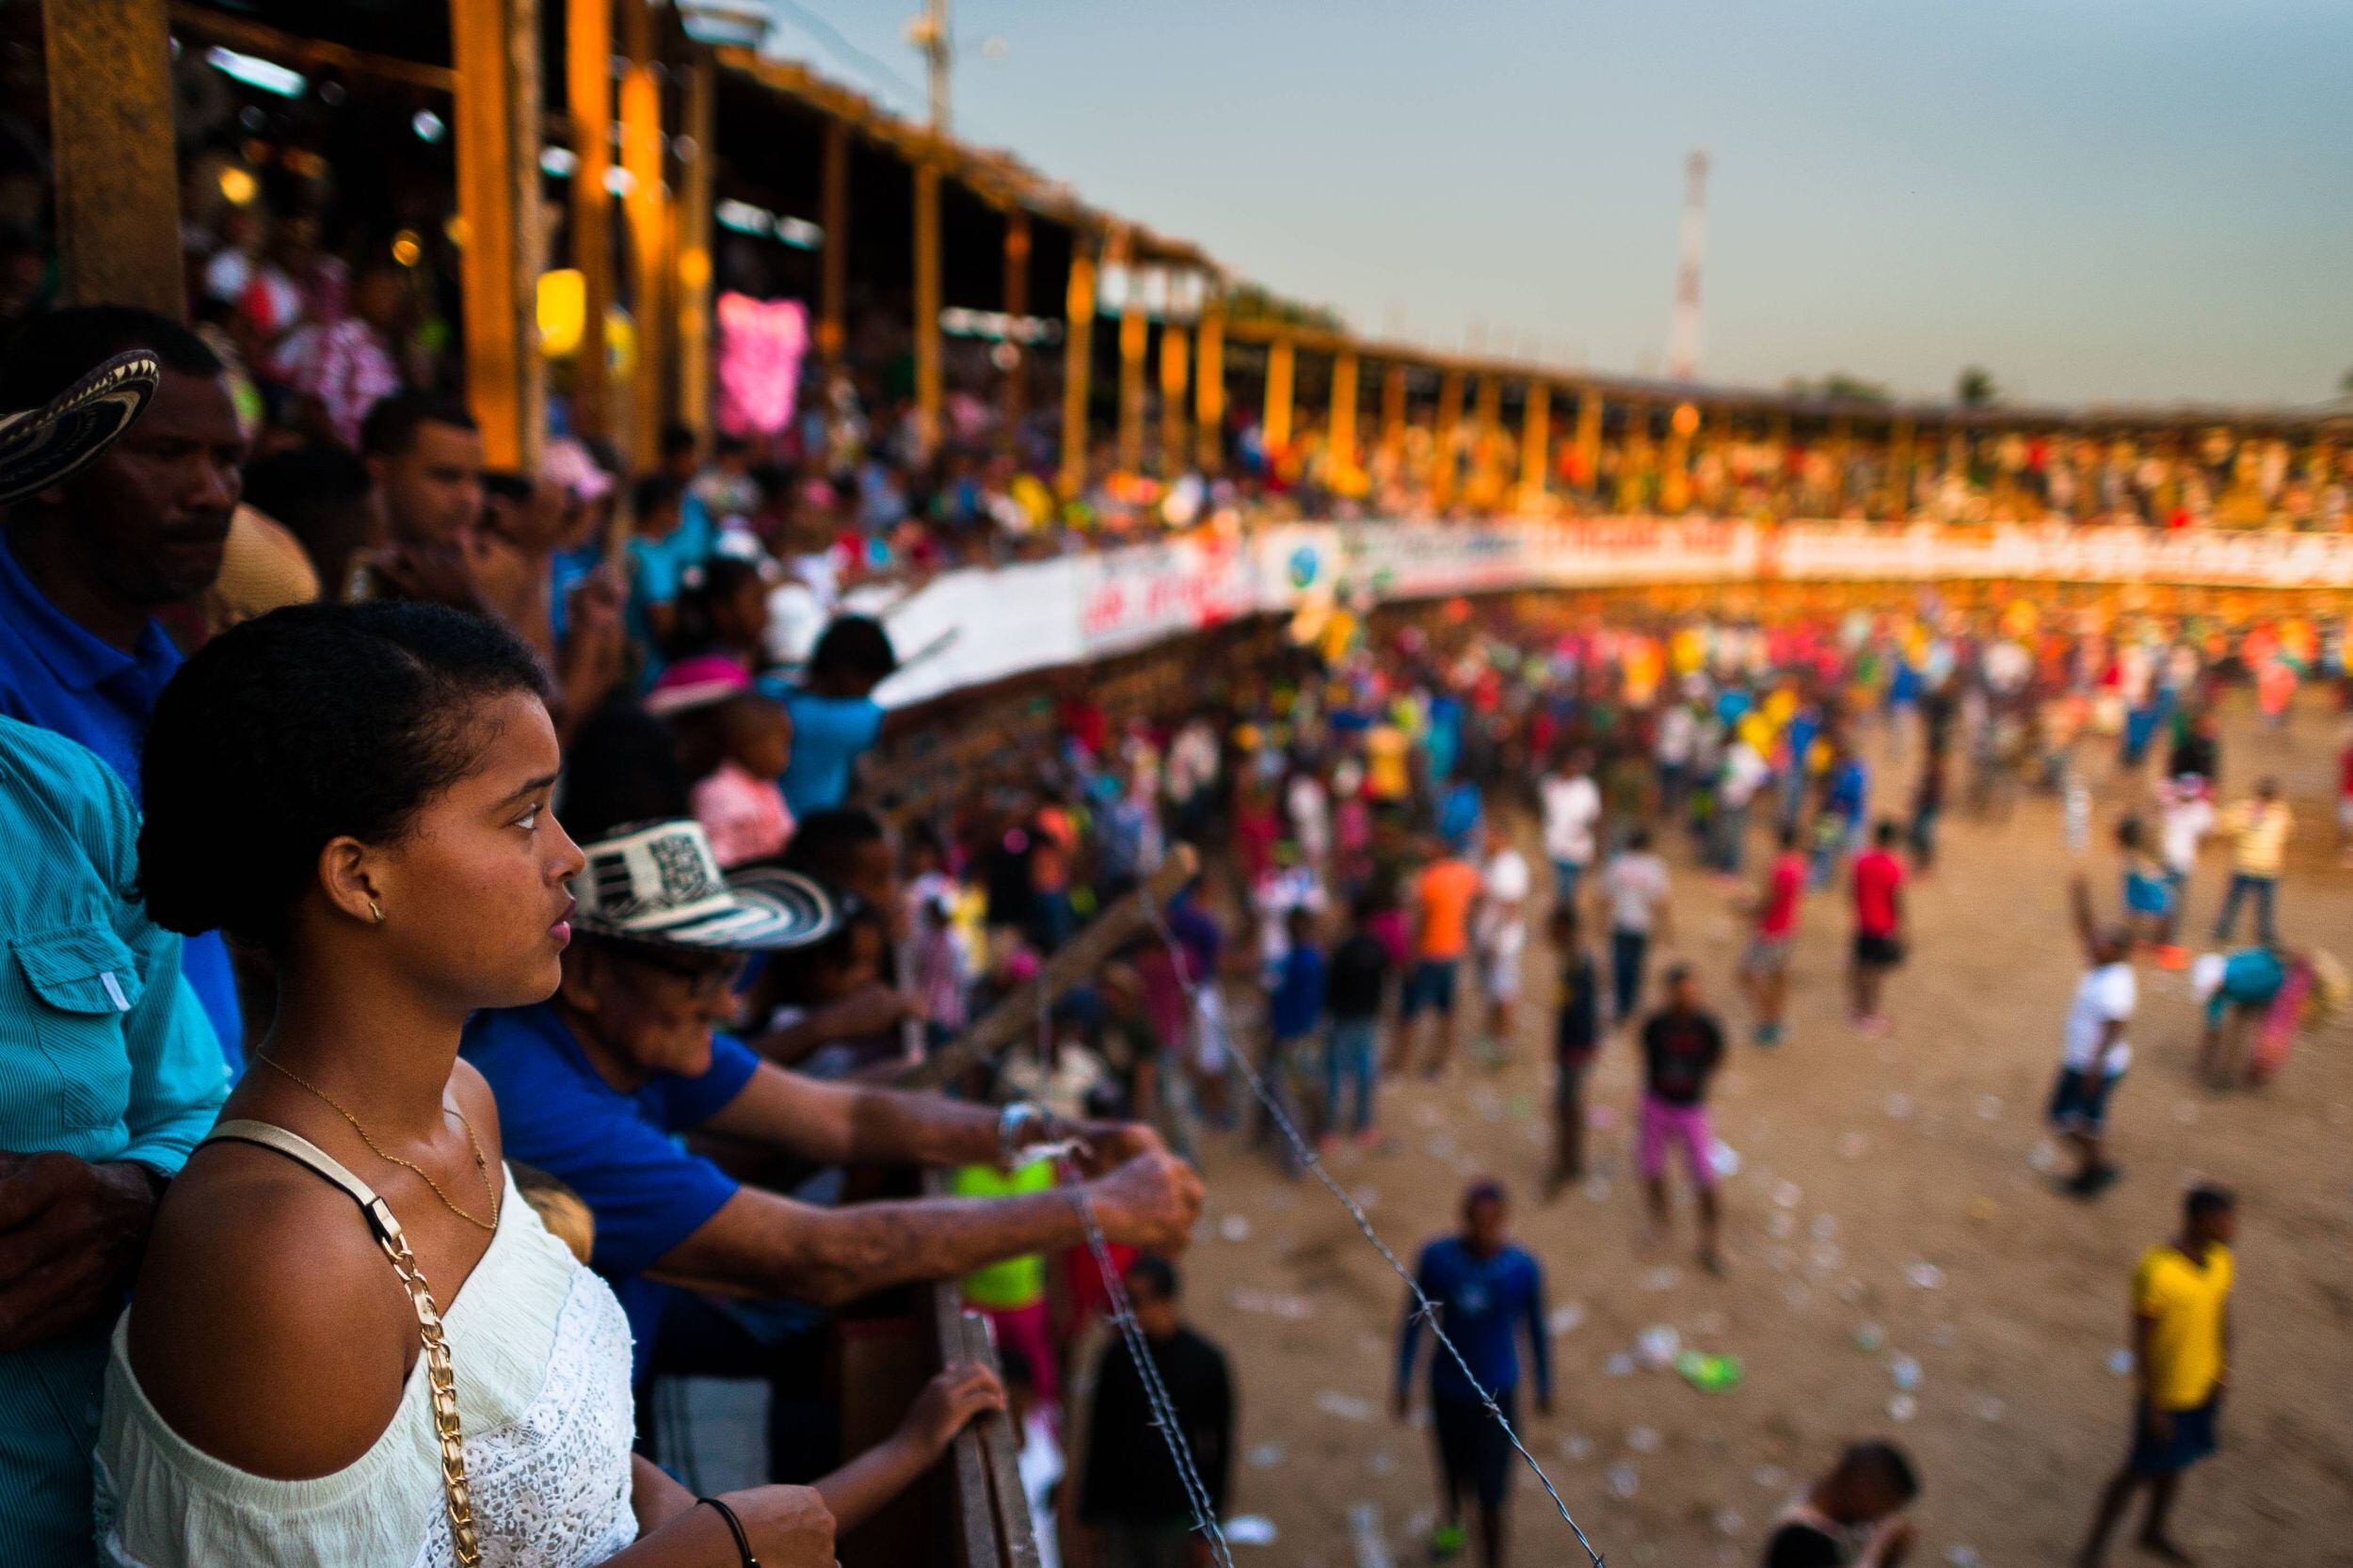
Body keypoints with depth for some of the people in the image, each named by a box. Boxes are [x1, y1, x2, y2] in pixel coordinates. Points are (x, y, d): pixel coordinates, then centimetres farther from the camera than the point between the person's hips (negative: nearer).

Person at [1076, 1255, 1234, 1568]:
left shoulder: (1206, 1362, -11)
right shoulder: (1118, 1356, -4)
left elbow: (1219, 1446, -4)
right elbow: (1099, 1440, 4)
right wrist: (1091, 1515, 7)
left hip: (1174, 1511, -2)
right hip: (1119, 1508, 2)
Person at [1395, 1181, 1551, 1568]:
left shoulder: (1525, 1269, -19)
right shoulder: (1435, 1257, -19)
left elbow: (1537, 1329, -3)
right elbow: (1413, 1319, -6)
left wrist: (1545, 1387, 8)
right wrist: (1403, 1382, 0)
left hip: (1497, 1393, -2)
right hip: (1448, 1387, 2)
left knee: (1490, 1494, -3)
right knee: (1453, 1465, 24)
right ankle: (1451, 1521, 55)